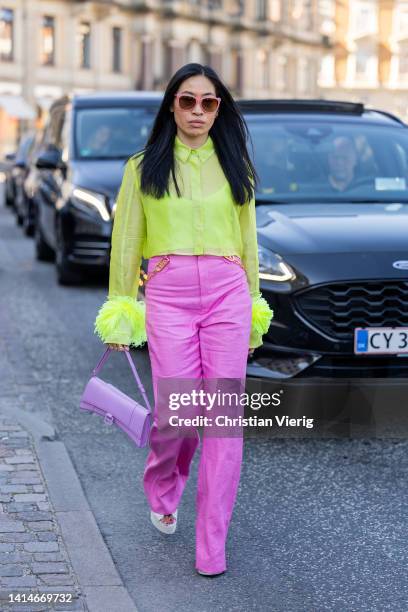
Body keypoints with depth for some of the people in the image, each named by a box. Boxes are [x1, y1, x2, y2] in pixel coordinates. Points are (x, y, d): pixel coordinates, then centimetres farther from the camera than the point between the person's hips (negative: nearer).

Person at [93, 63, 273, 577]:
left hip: (228, 292, 2)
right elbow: (126, 243, 9)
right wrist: (120, 313, 5)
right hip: (168, 293, -1)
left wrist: (254, 309, 15)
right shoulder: (144, 167, 10)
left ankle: (211, 548, 5)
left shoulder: (234, 166, 15)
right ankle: (161, 490, 27)